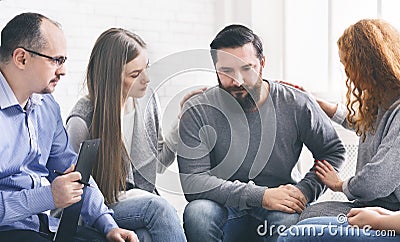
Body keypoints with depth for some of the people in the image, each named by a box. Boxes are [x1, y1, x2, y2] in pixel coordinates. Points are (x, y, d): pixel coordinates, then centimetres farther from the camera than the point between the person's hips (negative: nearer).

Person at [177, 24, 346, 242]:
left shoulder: (297, 105, -7)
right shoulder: (197, 111, -11)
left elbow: (333, 152, 6)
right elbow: (191, 181, -18)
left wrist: (305, 190, -14)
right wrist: (261, 196, -26)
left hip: (280, 207, 0)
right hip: (225, 206, 0)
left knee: (291, 220, -34)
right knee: (197, 214, -32)